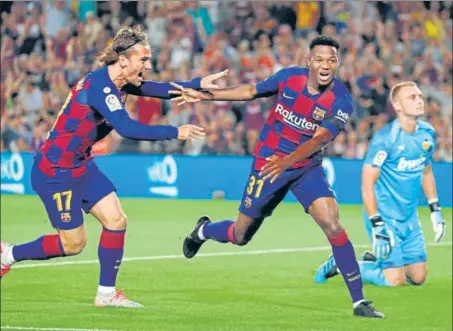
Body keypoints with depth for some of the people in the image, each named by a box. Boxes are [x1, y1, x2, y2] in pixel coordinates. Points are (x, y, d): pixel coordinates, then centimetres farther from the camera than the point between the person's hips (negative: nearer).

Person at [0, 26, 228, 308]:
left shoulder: (118, 83, 1)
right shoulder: (99, 85, -27)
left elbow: (162, 90, 10)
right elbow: (128, 128, -37)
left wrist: (198, 83, -4)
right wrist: (176, 132, -33)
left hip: (81, 166, 9)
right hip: (55, 171, -9)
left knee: (116, 220, 0)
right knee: (73, 244, 0)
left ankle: (106, 294, 9)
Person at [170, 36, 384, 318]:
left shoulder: (341, 101, -18)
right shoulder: (289, 77, -12)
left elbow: (319, 139, -29)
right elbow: (251, 91, 4)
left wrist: (286, 161, -44)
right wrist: (204, 95, 4)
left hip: (307, 167, -1)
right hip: (268, 163, 1)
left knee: (333, 225, -21)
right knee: (239, 236, 9)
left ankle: (359, 300, -15)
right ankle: (203, 230, 46)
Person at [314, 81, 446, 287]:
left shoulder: (427, 133, 1)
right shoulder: (385, 139, -21)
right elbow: (367, 185, -20)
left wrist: (435, 210, 16)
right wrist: (377, 226, -25)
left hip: (410, 217, 7)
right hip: (385, 216, -7)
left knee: (418, 278, 6)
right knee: (396, 280, -9)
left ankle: (373, 260, 28)